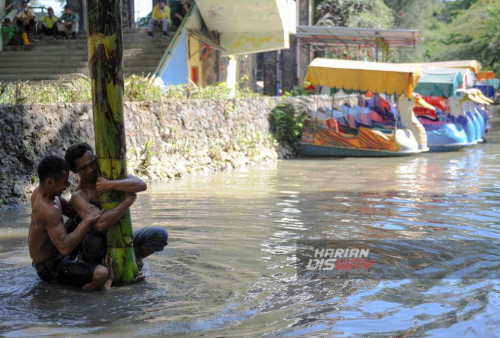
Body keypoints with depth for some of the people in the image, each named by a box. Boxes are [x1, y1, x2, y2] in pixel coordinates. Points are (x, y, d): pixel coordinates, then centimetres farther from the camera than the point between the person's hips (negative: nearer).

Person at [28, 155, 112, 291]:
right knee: (102, 274, -29)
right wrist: (87, 221, -34)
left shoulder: (39, 192, -1)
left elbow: (72, 211, 9)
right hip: (50, 268, -11)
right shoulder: (47, 210, -30)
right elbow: (64, 247, -39)